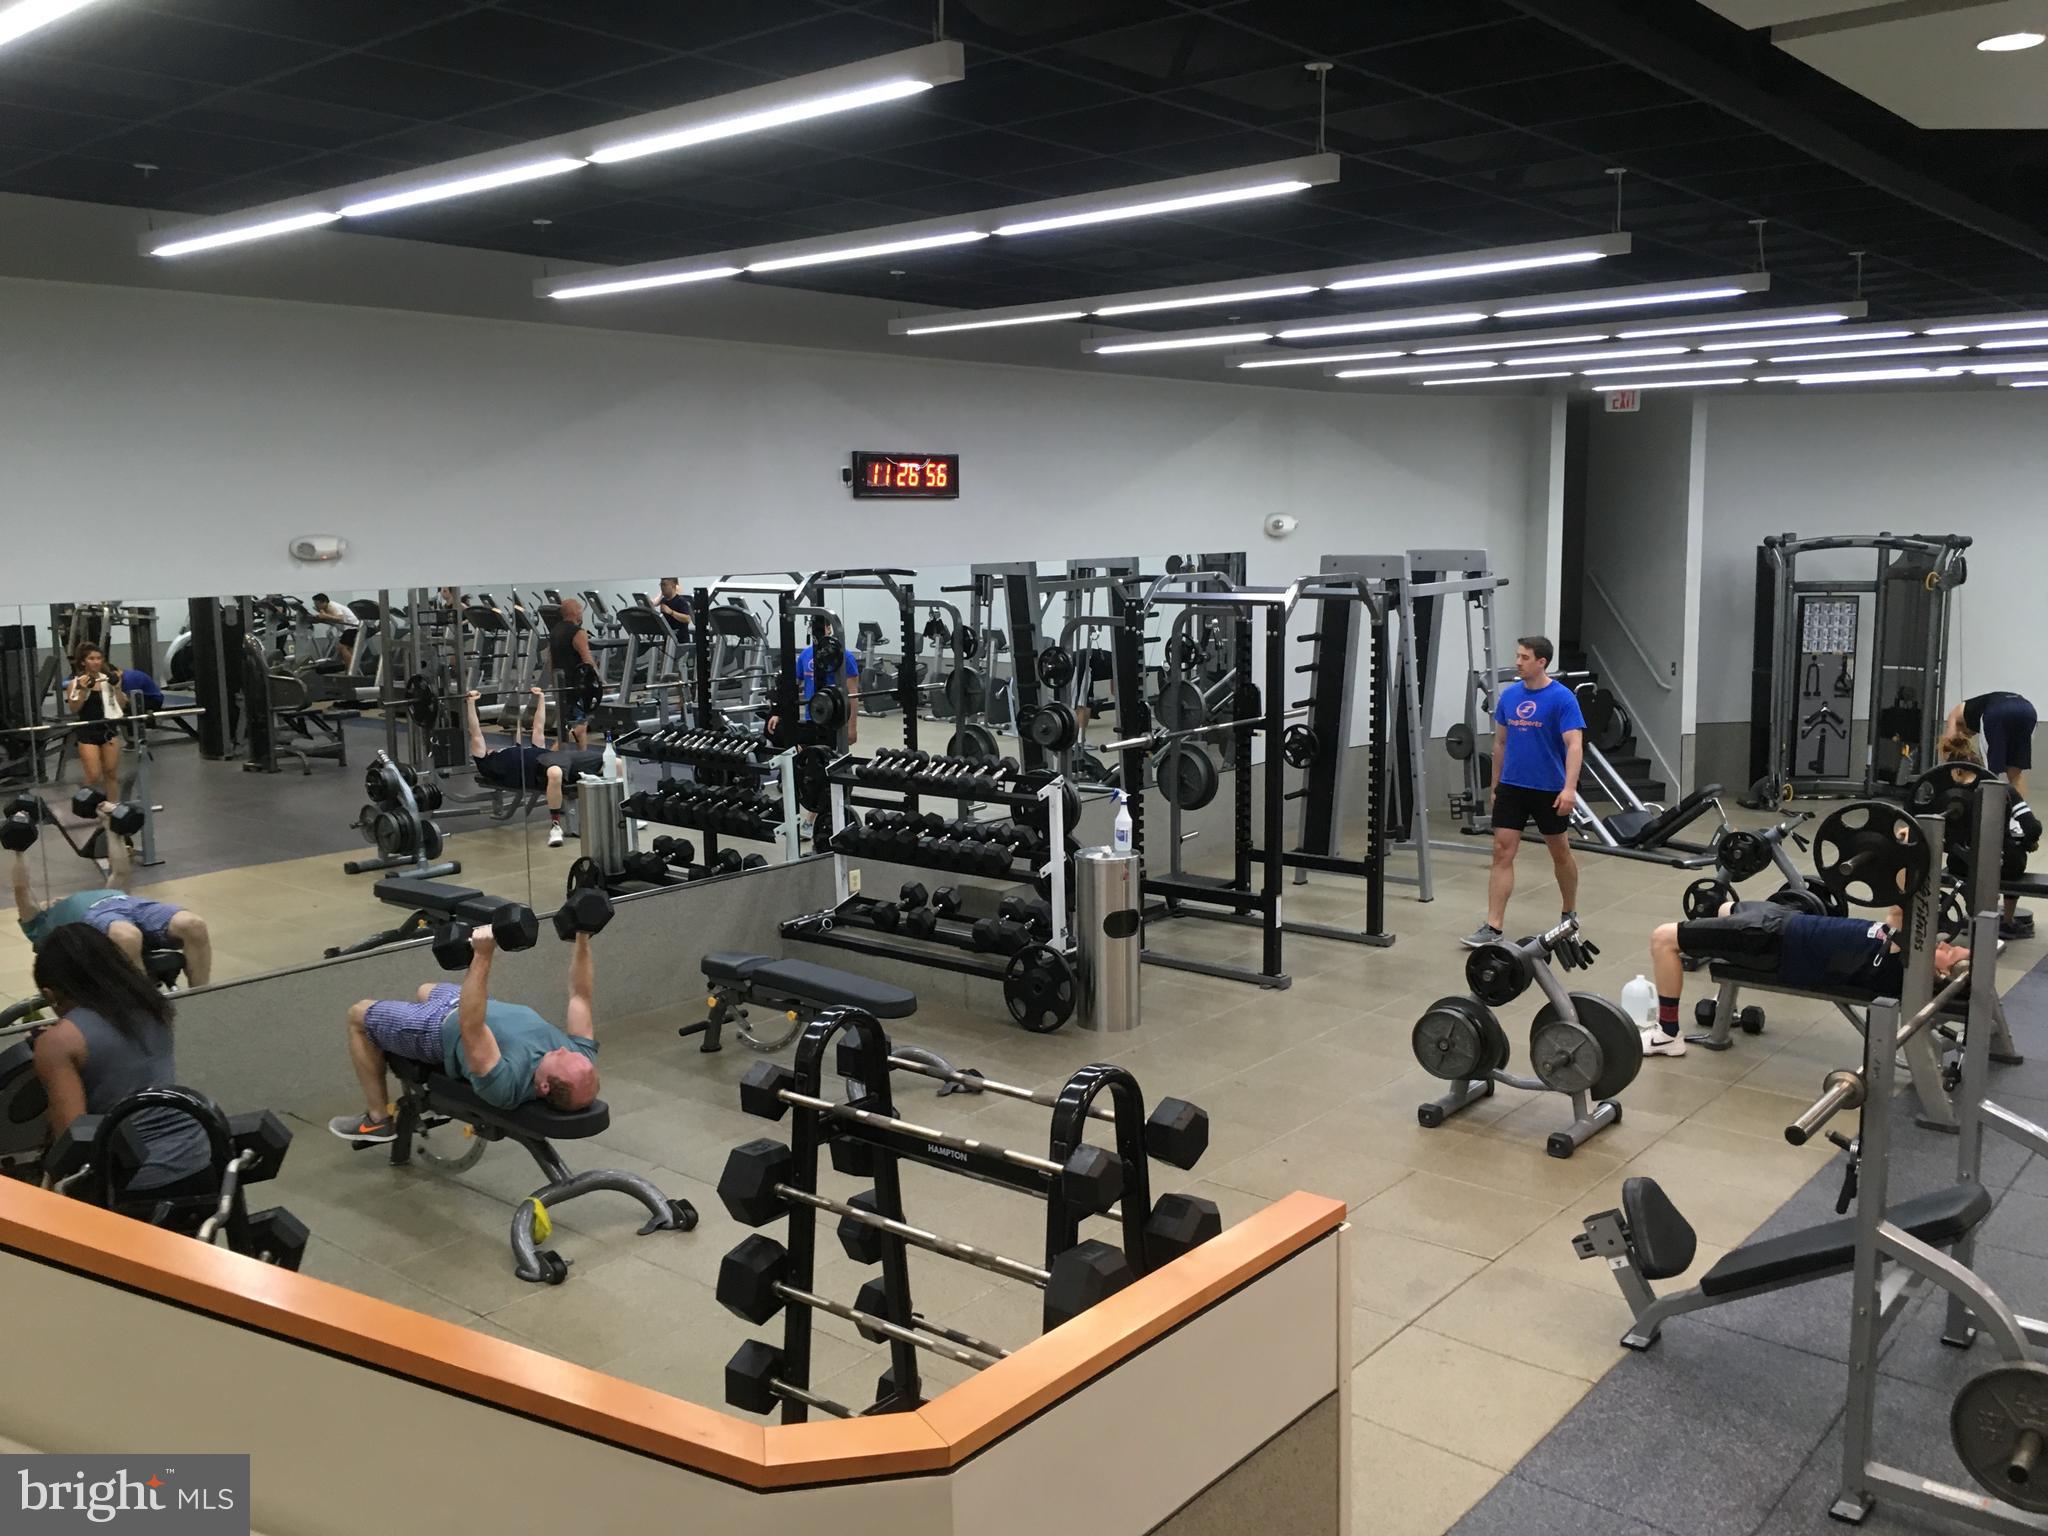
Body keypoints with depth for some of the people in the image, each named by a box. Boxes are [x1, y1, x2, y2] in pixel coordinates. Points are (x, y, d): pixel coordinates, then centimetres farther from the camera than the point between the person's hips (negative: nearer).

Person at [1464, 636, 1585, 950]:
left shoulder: (1562, 698, -13)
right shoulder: (1509, 695, 3)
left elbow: (1575, 745, -20)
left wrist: (1570, 788, -31)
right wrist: (1495, 785, 15)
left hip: (1549, 790, -4)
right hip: (1511, 787, 4)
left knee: (1560, 853, 13)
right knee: (1502, 853, -4)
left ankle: (1570, 915, 33)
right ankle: (1493, 927, -5)